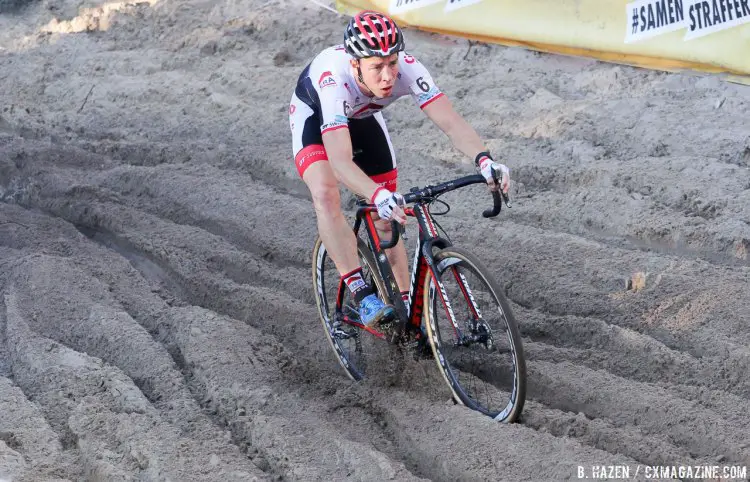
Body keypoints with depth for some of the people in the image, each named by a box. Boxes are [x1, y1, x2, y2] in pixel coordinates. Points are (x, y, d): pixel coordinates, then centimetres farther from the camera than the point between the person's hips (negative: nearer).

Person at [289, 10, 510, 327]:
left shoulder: (407, 69, -35)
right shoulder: (335, 80, -45)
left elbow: (451, 122, -39)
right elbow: (340, 161, -54)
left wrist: (483, 160, -58)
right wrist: (380, 196, -70)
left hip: (362, 117, 4)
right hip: (314, 114, -4)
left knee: (386, 221, 3)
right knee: (325, 194, -32)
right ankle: (362, 296, -29)